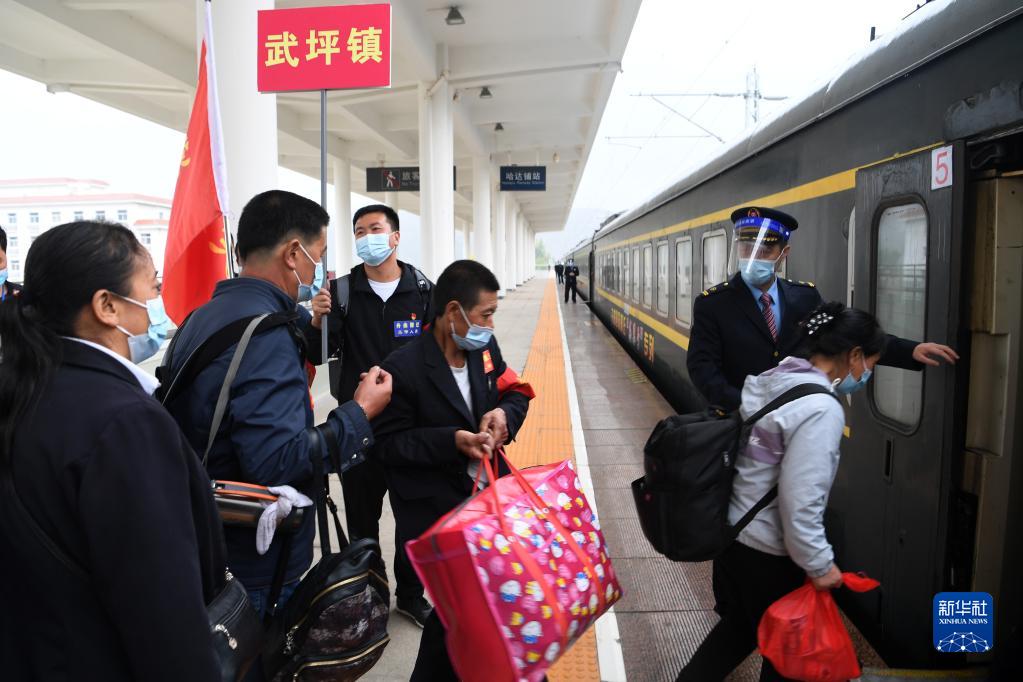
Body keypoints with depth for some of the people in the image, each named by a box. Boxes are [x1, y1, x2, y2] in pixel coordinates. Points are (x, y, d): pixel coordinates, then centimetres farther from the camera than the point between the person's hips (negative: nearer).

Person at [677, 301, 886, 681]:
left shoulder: (771, 381, 0)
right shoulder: (821, 410, -25)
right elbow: (800, 501, -26)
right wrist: (818, 564, -13)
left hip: (731, 532, 8)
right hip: (767, 552, -7)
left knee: (738, 626, 27)